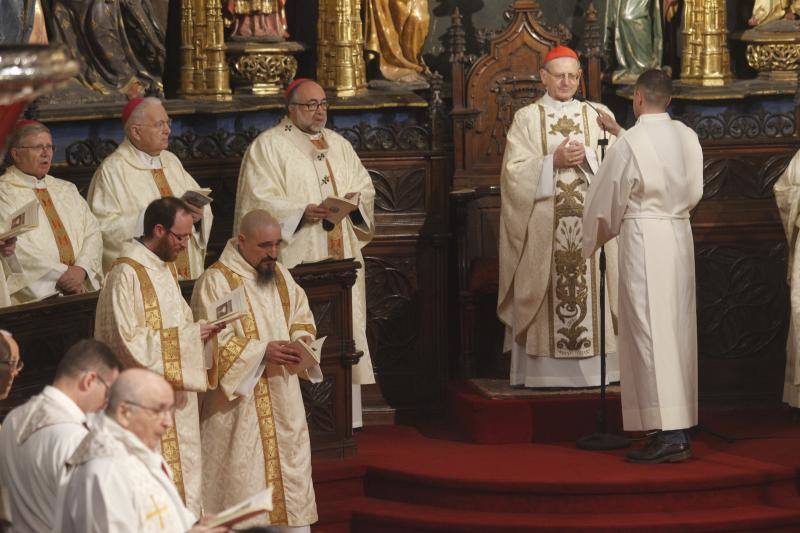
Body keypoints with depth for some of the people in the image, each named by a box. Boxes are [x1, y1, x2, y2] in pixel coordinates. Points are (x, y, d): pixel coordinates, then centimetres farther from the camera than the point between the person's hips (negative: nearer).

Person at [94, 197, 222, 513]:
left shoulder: (167, 267, 12)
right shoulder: (126, 274, -17)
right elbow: (129, 342, -21)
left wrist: (198, 331, 3)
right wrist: (189, 335, -18)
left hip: (175, 393, 9)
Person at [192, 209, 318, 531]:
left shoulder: (280, 275, 11)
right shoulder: (216, 281, -11)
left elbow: (301, 315, 19)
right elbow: (211, 342, -16)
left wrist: (301, 337, -4)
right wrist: (262, 351, -21)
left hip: (283, 397, 7)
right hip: (239, 398, -7)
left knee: (291, 464, 7)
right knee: (243, 477, -6)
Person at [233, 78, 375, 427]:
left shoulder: (339, 146, 20)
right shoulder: (268, 146, 0)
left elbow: (365, 186, 20)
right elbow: (259, 201, -9)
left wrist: (355, 201, -4)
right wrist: (302, 212, -22)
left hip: (341, 260, 6)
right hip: (296, 263, -6)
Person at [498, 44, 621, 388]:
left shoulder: (597, 116, 10)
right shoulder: (526, 119, 6)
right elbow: (515, 171, -4)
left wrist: (587, 156, -15)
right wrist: (554, 161, -14)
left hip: (590, 220, 1)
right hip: (543, 225, -1)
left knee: (590, 290, -2)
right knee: (544, 292, -4)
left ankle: (593, 368, 1)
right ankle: (541, 369, -1)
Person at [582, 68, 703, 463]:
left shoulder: (629, 143, -12)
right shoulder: (687, 137, 3)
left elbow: (606, 201, -2)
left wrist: (595, 238, 15)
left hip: (643, 238, -6)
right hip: (681, 236, 6)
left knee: (650, 332, -6)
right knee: (678, 331, 10)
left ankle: (667, 434, -12)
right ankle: (681, 428, 13)